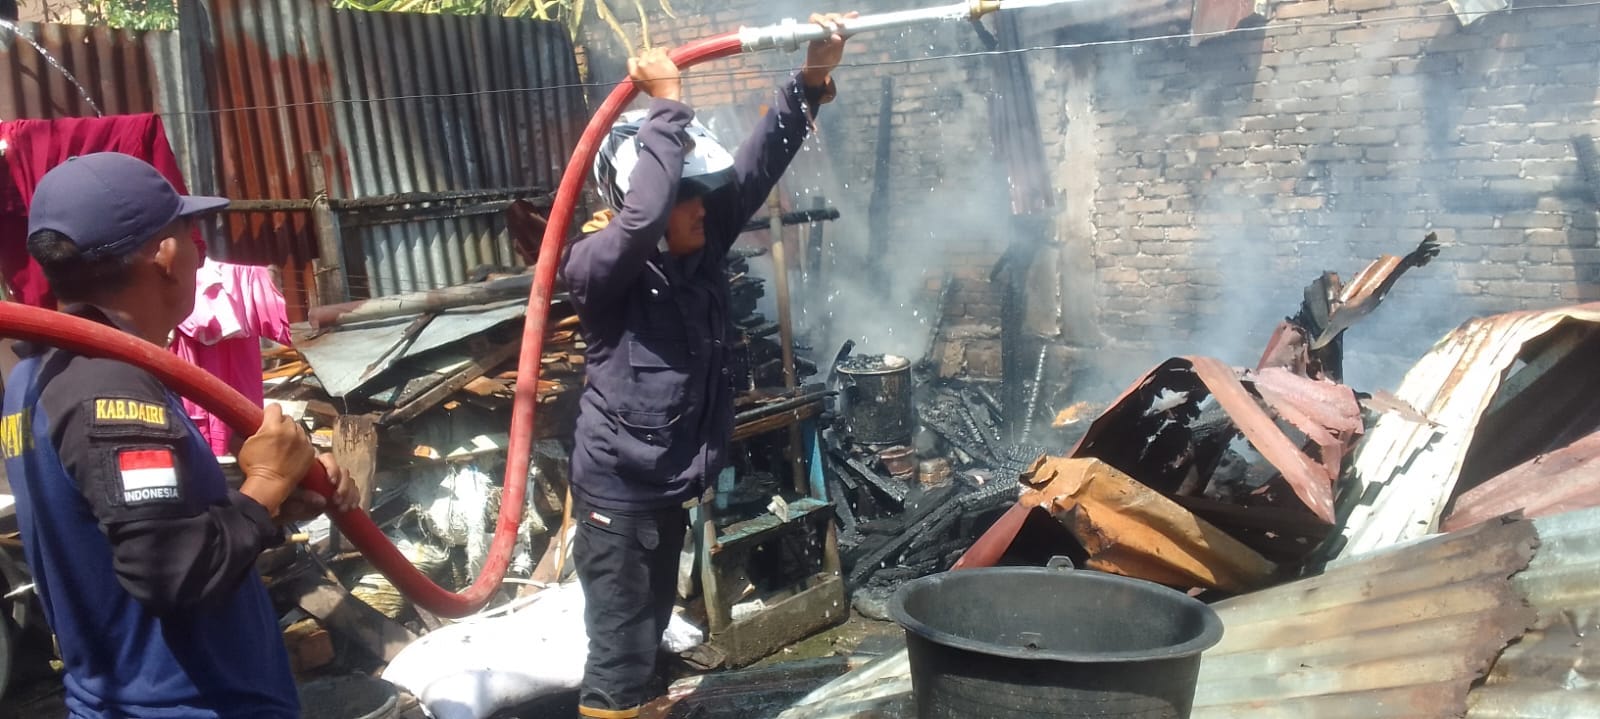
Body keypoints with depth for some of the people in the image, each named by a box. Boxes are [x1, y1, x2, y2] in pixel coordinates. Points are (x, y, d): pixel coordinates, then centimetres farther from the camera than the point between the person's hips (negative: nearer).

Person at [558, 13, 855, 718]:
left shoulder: (701, 246, 0)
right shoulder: (597, 267, -19)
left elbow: (755, 165, -5)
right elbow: (643, 213, -38)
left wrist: (811, 80, -15)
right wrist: (666, 101, -32)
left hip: (670, 486, 7)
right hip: (618, 492, -7)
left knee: (648, 634, 21)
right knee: (620, 651, -2)